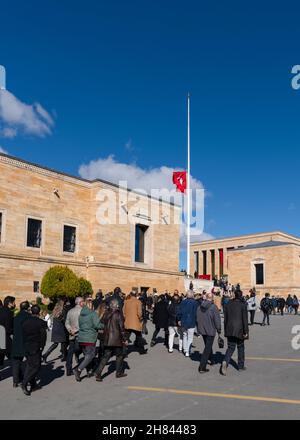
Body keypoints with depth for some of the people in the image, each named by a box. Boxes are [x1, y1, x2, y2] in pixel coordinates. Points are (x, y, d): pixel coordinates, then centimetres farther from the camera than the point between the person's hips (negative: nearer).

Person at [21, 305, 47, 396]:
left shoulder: (25, 322, 4)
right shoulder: (41, 323, -12)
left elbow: (22, 334, 6)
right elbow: (43, 335, -14)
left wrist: (25, 345, 12)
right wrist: (42, 346, -3)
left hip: (26, 347, 6)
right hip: (36, 348, -6)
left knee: (29, 365, 16)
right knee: (35, 366, 1)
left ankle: (33, 384, 22)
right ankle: (25, 383, -11)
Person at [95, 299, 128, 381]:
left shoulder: (106, 313, 4)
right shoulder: (118, 314, -11)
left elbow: (102, 325, 7)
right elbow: (121, 327, -11)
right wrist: (124, 339, -4)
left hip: (107, 338, 5)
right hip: (117, 338, -5)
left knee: (106, 356, 9)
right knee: (119, 355, 14)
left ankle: (98, 372, -2)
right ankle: (119, 373, 22)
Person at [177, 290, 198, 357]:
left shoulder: (183, 302, -2)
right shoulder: (195, 303, -12)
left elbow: (180, 312, 3)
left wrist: (179, 320, 13)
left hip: (184, 322, 4)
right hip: (191, 322, -4)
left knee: (185, 335, 20)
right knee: (190, 337, 5)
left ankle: (185, 349, 25)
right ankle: (187, 352, 4)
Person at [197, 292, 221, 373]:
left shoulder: (199, 307, 1)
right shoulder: (213, 307, -17)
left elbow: (197, 318, 10)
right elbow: (217, 320, -15)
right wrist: (219, 330, -3)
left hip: (202, 330, 6)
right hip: (210, 330, -6)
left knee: (208, 346, 25)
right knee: (207, 348, -1)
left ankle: (211, 360, 42)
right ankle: (202, 367, -3)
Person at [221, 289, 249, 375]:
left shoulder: (228, 304, 4)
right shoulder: (243, 305, -9)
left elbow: (225, 318, 7)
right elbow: (245, 319, -11)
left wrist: (226, 330, 14)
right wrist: (246, 331, -7)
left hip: (230, 330, 3)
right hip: (239, 330, -3)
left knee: (231, 347, 6)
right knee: (240, 347, 16)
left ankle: (225, 362, -19)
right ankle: (241, 366, 24)